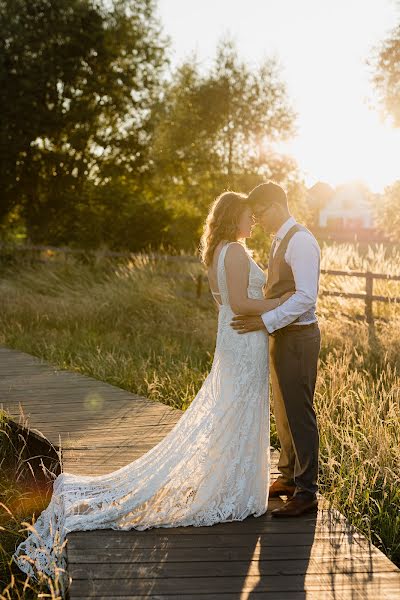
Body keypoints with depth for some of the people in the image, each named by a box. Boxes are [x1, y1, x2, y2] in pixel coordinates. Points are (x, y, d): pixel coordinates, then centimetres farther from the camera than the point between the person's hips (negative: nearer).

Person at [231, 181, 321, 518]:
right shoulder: (280, 240, 14)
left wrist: (265, 322, -26)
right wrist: (256, 316, 7)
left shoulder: (301, 241, -17)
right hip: (282, 336, 10)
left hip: (297, 337, -10)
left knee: (298, 413, -4)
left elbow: (306, 297, -25)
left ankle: (306, 492, 4)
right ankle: (289, 477, 32)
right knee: (283, 411, 18)